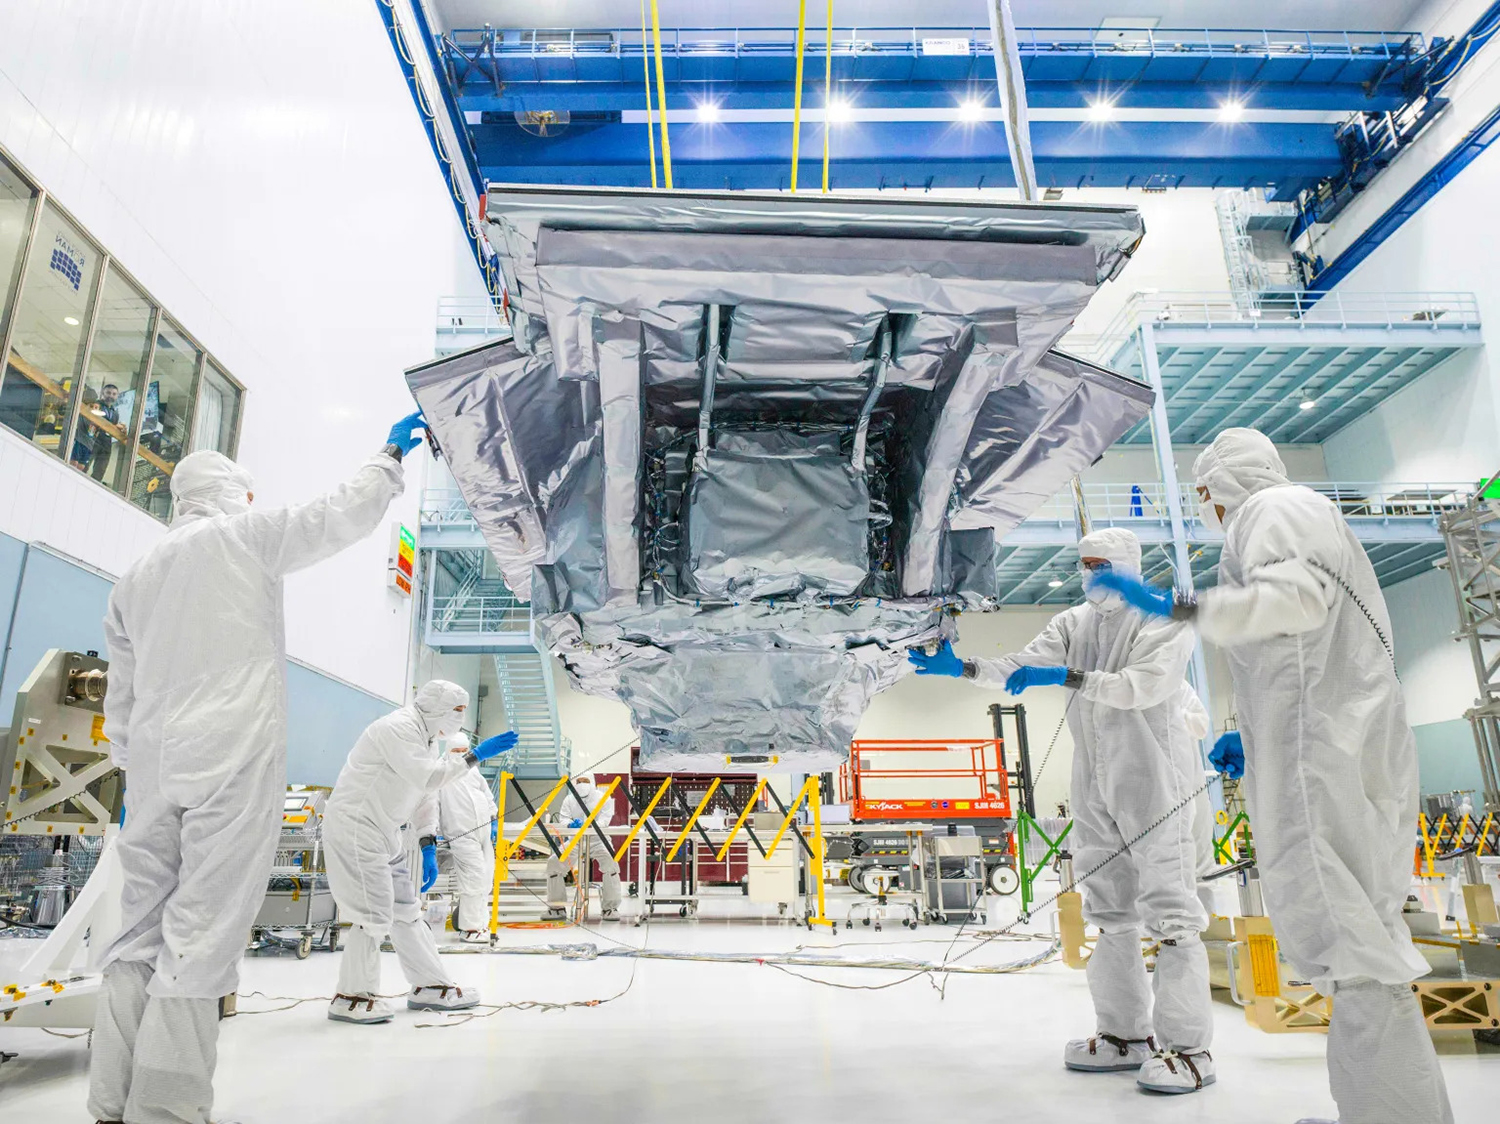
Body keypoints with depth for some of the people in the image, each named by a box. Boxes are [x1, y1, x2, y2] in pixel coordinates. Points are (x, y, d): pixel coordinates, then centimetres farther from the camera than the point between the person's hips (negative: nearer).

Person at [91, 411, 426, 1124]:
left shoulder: (134, 578, 21)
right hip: (234, 757, -6)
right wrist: (390, 456, 22)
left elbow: (120, 700, 22)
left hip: (155, 763, 7)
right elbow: (345, 514, 7)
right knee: (200, 936, -7)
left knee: (142, 933, 9)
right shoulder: (245, 536, 4)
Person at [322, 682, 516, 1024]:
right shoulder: (398, 727, -18)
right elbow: (427, 777, -29)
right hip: (355, 827, -10)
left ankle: (431, 986, 21)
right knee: (374, 914, -8)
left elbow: (426, 797, 16)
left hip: (386, 833, 10)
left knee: (405, 910, 13)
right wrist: (475, 755, -24)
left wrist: (428, 848, 10)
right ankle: (352, 998, 6)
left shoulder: (429, 738, 13)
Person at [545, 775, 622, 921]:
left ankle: (610, 907, -17)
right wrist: (571, 824, -27)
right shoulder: (569, 800, 8)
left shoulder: (602, 798, -1)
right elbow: (563, 819, -2)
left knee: (611, 862, -30)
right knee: (553, 862, -15)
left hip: (597, 840, -3)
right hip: (575, 841, 3)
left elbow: (604, 821, -13)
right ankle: (558, 907, 2)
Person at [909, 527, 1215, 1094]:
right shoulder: (1073, 623, 13)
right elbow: (1020, 668, 3)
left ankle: (1188, 1048, 1)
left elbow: (1142, 685, -19)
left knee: (1167, 909, -6)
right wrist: (959, 668, -10)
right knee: (1110, 911, 11)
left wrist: (1065, 676, -25)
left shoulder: (1164, 620, -5)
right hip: (1094, 786, 6)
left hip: (1151, 781, -6)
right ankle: (1125, 1034, 22)